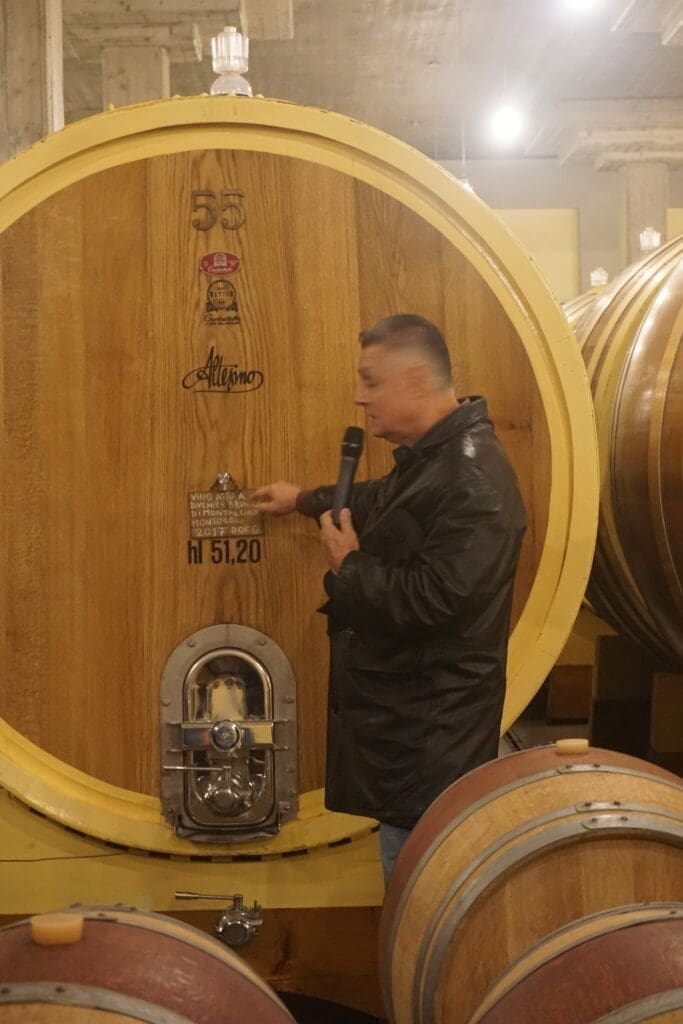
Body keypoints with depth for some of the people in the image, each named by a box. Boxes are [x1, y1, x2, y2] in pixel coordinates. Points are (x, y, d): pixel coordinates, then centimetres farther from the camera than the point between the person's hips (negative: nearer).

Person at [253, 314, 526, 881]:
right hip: (406, 712, 10)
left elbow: (429, 600, -30)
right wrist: (306, 500, 39)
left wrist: (349, 567, -15)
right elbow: (383, 503, 33)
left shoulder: (472, 478, -24)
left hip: (431, 725, -10)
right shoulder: (430, 457, 11)